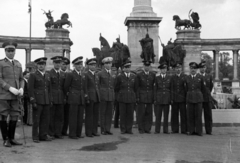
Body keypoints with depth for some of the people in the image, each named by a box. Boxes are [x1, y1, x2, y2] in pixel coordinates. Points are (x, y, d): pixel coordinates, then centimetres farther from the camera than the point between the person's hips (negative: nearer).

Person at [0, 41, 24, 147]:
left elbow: (21, 79, 16)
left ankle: (11, 138, 17)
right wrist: (10, 88, -19)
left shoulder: (18, 64, 15)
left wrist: (21, 89, -3)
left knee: (15, 116, 5)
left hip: (15, 95, 5)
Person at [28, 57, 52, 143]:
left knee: (45, 119, 7)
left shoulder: (47, 75, 14)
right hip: (37, 101, -5)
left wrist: (50, 100, 10)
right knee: (36, 120, 0)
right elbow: (30, 89, -6)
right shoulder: (33, 75, -2)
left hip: (46, 101, 5)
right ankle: (35, 137, 9)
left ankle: (43, 135, 16)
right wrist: (33, 101, -12)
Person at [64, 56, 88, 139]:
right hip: (73, 98, -6)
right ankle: (72, 134, 4)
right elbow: (66, 87, 0)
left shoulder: (83, 76, 15)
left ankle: (78, 133, 16)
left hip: (81, 99, 6)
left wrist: (86, 96, 9)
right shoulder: (70, 74, -4)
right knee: (73, 116, -3)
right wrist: (68, 94, 4)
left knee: (80, 117, 8)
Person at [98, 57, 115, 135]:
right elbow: (97, 84, 3)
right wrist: (99, 94, 0)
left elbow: (114, 85, 14)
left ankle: (108, 129, 11)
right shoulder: (100, 73, 0)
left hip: (111, 96, 4)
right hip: (103, 95, -3)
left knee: (109, 113, 4)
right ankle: (103, 130, 8)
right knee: (102, 113, 2)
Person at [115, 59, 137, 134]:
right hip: (122, 98, -2)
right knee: (122, 114, 2)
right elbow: (116, 88, 7)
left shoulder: (134, 76, 6)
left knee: (130, 114, 3)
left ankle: (129, 129, 11)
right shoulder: (119, 77, -2)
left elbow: (135, 88, 14)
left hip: (131, 98, 2)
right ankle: (123, 129, 10)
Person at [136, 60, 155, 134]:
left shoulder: (153, 75, 9)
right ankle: (141, 129, 6)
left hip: (150, 97, 2)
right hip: (141, 97, -2)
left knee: (149, 113, 3)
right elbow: (137, 87, 1)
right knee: (141, 113, -1)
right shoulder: (139, 75, 2)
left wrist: (154, 97, 4)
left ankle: (148, 128, 11)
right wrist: (137, 97, -6)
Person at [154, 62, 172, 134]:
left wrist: (171, 99, 0)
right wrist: (155, 99, -3)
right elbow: (155, 89, 3)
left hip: (167, 99, 1)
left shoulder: (169, 78, 8)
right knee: (158, 115, 0)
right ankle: (157, 130, 6)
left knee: (166, 115, 4)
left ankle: (166, 130, 12)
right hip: (159, 99, -1)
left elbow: (171, 89, 7)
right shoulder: (157, 78, 5)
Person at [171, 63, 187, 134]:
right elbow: (171, 88, 6)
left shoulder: (185, 77, 3)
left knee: (183, 115, 0)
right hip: (174, 99, 2)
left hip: (182, 99, -2)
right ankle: (174, 129, 13)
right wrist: (171, 98, 0)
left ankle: (184, 130, 7)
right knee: (174, 115, 5)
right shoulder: (172, 77, 8)